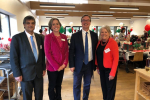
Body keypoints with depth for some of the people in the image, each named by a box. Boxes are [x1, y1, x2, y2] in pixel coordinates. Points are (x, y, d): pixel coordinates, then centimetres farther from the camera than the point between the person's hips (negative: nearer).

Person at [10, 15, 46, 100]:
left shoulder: (39, 37, 6)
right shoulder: (17, 38, -8)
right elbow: (13, 57, -8)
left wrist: (44, 68, 9)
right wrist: (17, 74, -9)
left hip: (39, 72, 4)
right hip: (26, 73, -3)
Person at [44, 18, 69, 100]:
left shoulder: (64, 37, 6)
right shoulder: (48, 37, -7)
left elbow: (67, 51, 6)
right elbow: (47, 53, -11)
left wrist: (64, 64, -5)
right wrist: (56, 66, -13)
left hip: (61, 66, 4)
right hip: (52, 67, -4)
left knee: (58, 85, 18)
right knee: (52, 86, 12)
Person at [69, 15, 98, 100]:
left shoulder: (94, 35, 2)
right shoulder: (75, 36, -5)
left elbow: (96, 50, 6)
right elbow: (71, 51, -4)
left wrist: (96, 64, 4)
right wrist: (71, 65, -9)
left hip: (90, 64, 2)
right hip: (79, 64, -2)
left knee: (87, 85, 17)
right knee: (77, 85, 11)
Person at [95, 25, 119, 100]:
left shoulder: (113, 43, -15)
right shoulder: (99, 42, 3)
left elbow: (116, 58, -17)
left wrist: (112, 73, -20)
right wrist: (98, 67, 8)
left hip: (109, 69, -5)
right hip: (102, 69, 6)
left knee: (110, 88, 9)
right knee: (104, 87, 18)